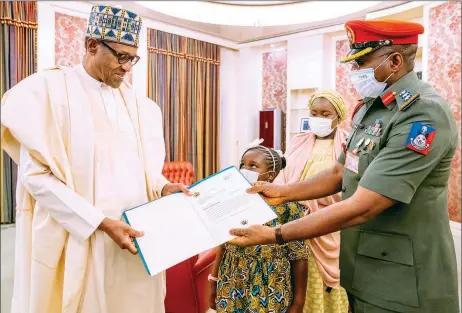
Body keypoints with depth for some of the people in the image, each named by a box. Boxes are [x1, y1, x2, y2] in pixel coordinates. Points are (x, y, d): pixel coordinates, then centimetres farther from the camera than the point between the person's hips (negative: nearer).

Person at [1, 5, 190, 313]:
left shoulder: (133, 100, 10)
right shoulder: (47, 90, -7)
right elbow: (37, 176, -14)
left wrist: (163, 187, -6)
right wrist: (101, 222, -18)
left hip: (134, 232, 5)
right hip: (80, 239, -5)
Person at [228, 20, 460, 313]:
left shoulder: (424, 114, -24)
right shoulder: (371, 105, 4)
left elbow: (360, 208, -29)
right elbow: (342, 172, 11)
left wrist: (275, 235, -24)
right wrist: (284, 192, 3)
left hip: (402, 284, -7)